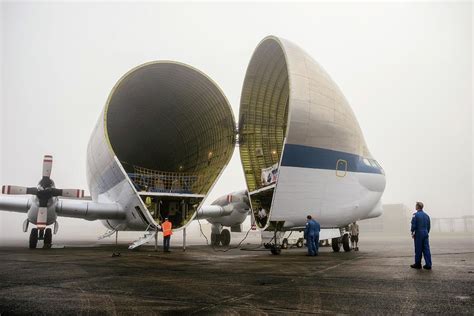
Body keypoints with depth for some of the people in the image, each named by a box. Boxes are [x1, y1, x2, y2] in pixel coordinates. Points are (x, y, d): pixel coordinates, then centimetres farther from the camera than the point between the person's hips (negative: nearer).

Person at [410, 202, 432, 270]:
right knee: (426, 249, 5)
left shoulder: (415, 215, -10)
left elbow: (413, 225, -13)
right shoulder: (426, 215, 10)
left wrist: (412, 232, 1)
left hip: (418, 234, -6)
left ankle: (418, 264, 10)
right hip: (425, 234, 6)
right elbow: (429, 226, 14)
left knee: (418, 250, 2)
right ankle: (428, 265, 5)